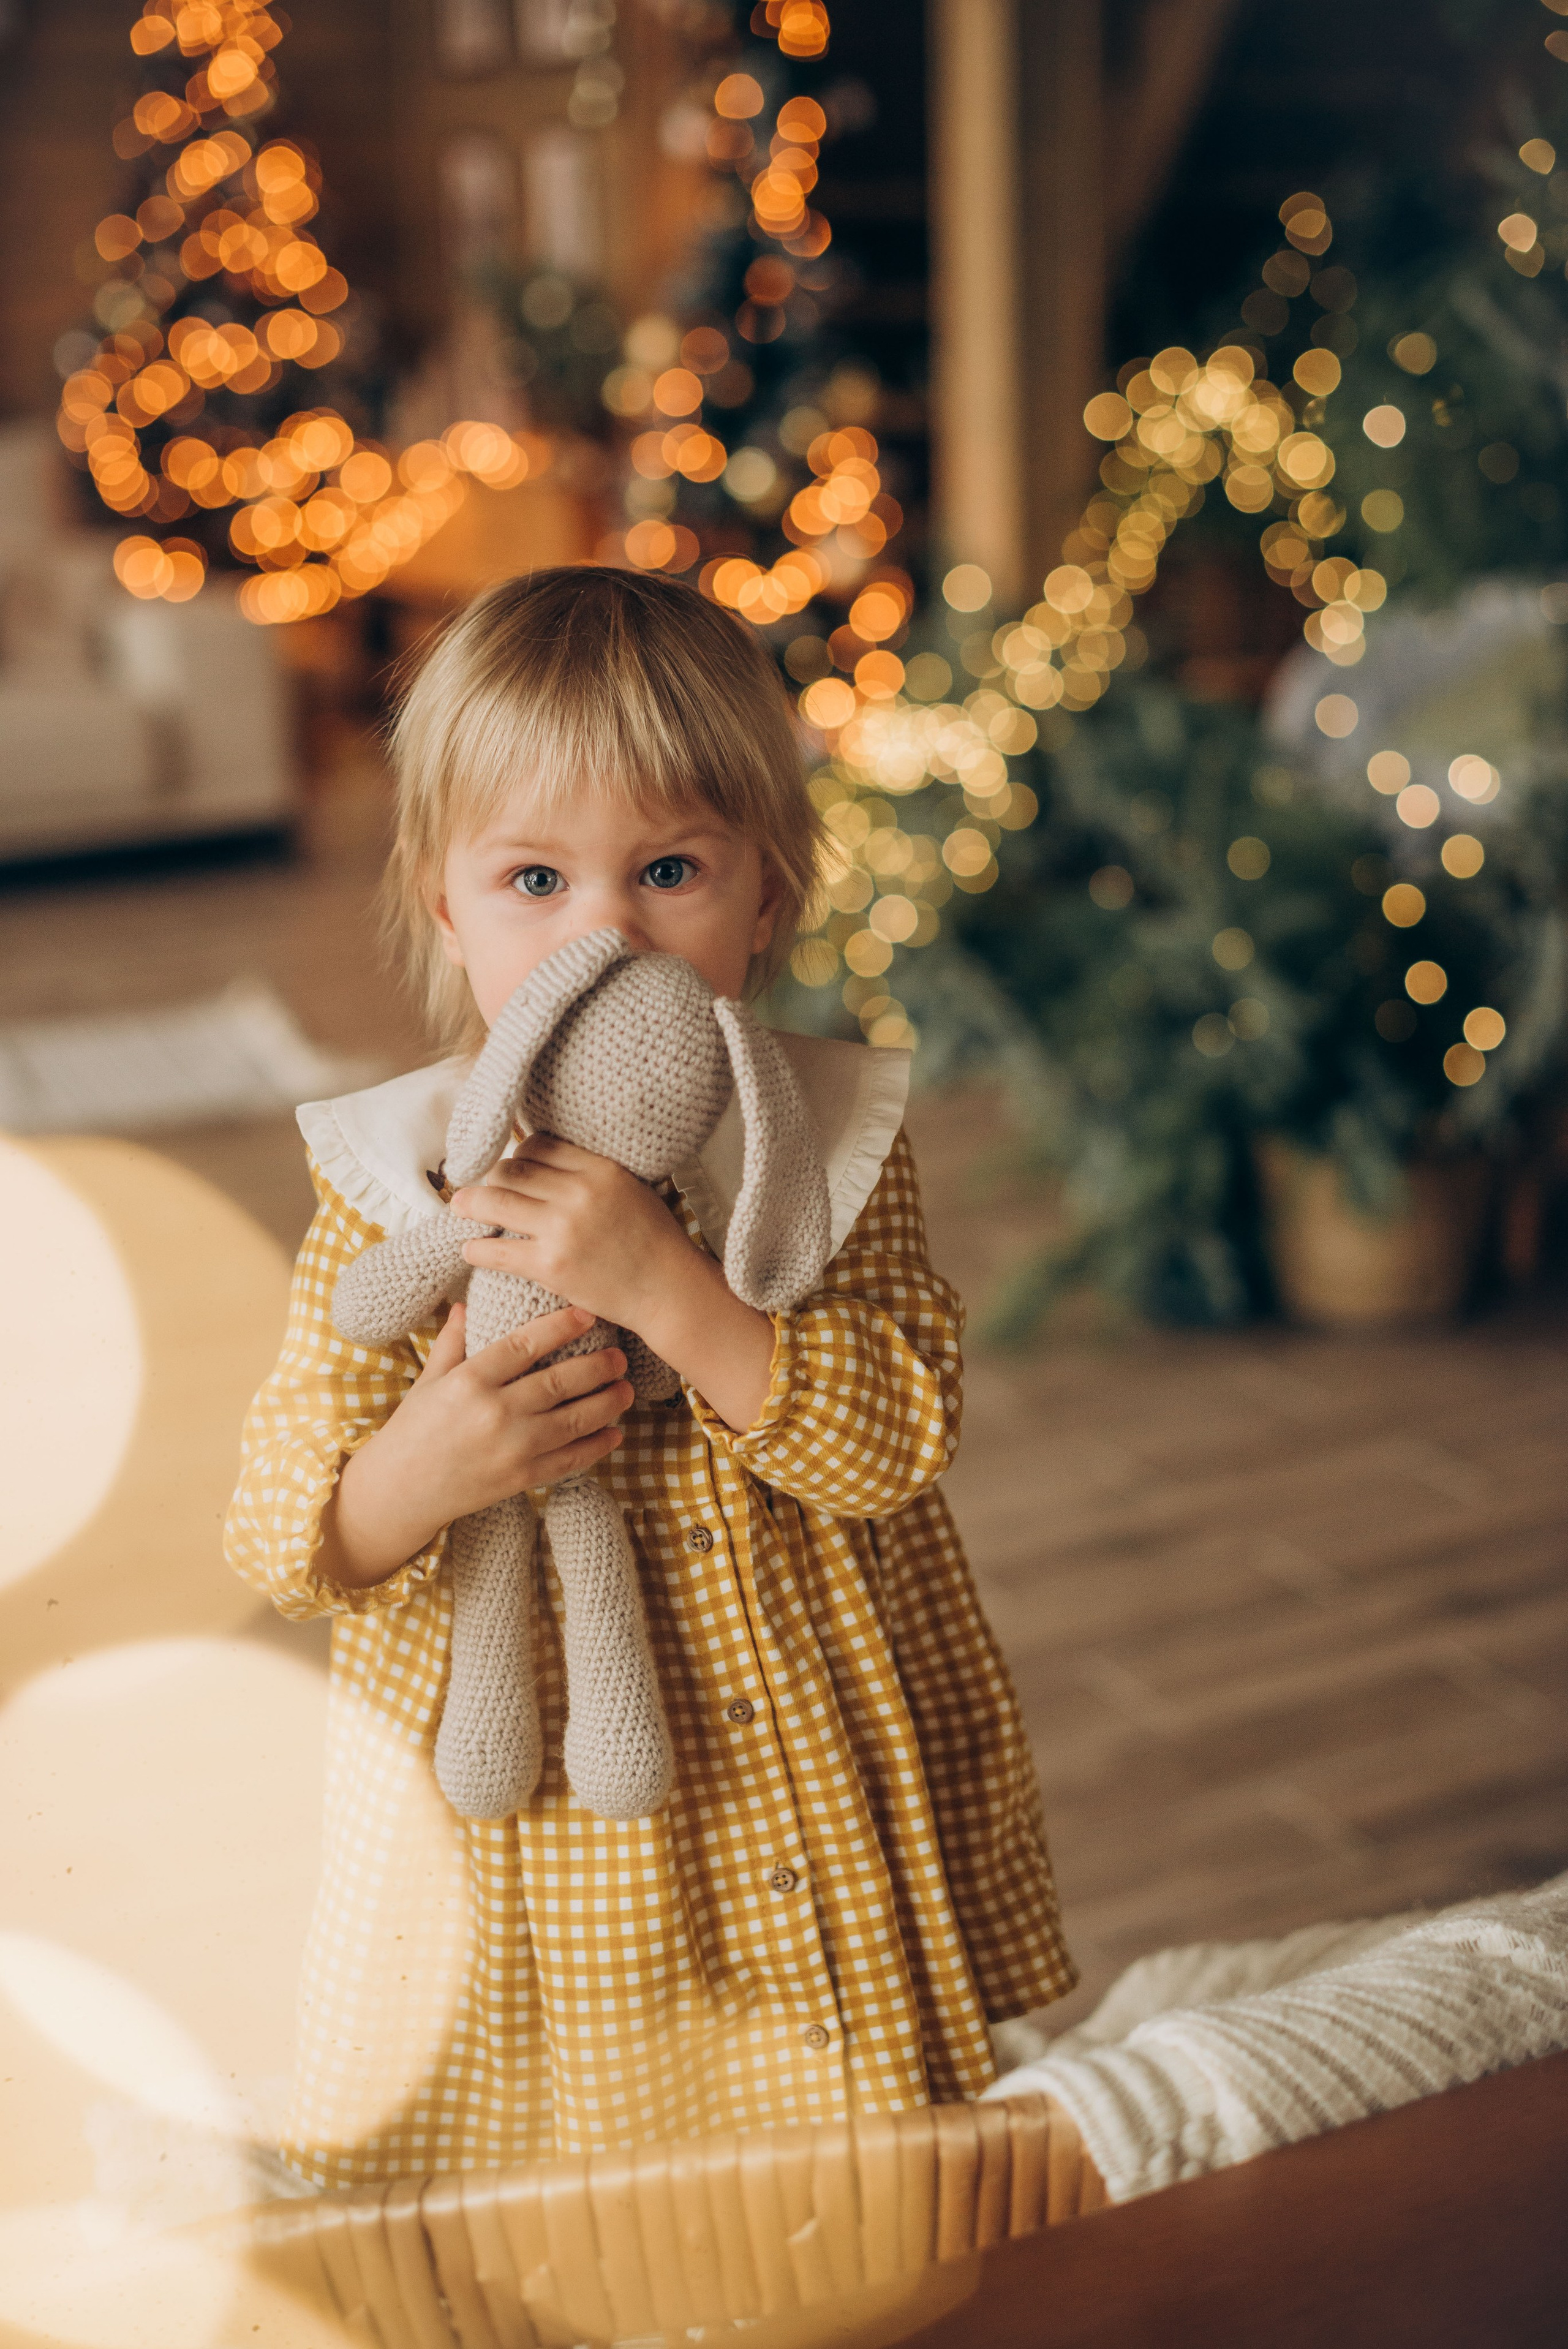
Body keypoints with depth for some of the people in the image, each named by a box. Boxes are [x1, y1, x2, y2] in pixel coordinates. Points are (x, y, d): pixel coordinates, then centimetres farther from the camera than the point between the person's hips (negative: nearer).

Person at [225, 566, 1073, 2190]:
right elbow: (276, 1534, -8)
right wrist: (414, 1471, -30)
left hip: (811, 1823, 1)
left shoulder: (834, 1144, -6)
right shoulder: (395, 1185, -9)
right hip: (516, 1852, -1)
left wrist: (658, 1281, -29)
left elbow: (899, 1439, -18)